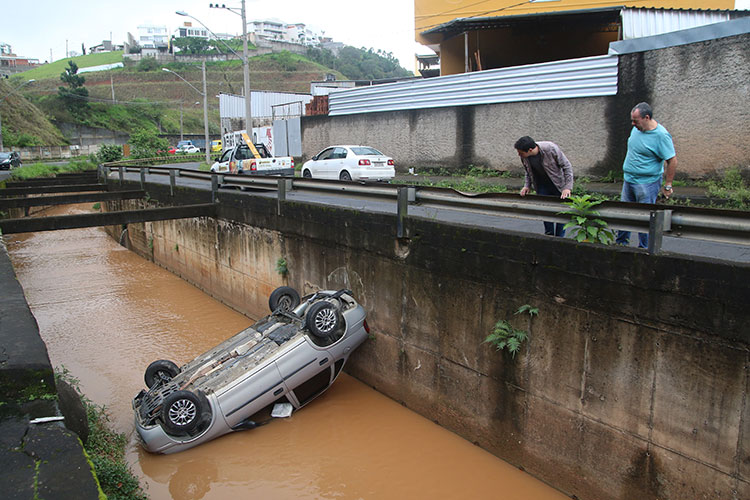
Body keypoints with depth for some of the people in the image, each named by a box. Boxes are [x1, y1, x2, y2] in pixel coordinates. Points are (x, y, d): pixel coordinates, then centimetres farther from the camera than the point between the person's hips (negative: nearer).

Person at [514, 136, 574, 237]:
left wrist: (567, 187, -23)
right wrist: (527, 185, -3)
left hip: (559, 185, -4)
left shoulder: (551, 149, -28)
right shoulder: (524, 157, -14)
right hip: (542, 186, 4)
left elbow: (567, 166, -18)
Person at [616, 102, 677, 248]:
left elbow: (672, 161, -15)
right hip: (628, 180, 8)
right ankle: (621, 243, 25)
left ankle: (643, 249, 10)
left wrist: (668, 186, -13)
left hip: (647, 183, -7)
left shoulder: (661, 136, -18)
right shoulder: (636, 129, 5)